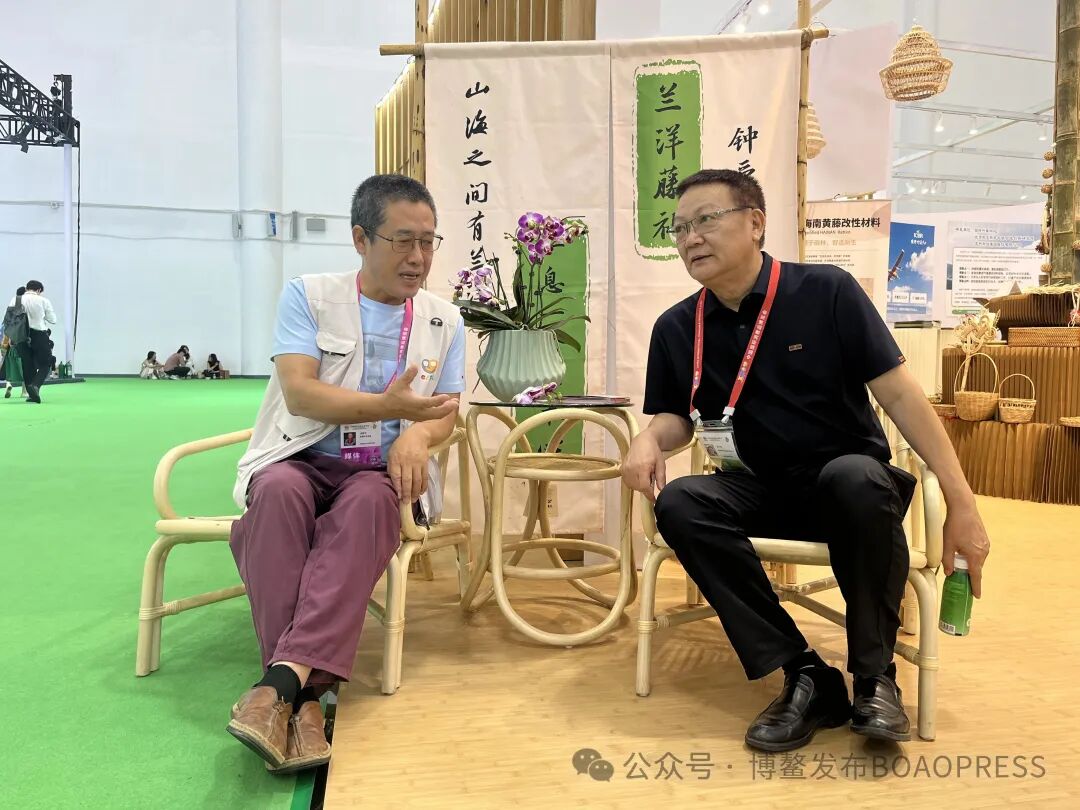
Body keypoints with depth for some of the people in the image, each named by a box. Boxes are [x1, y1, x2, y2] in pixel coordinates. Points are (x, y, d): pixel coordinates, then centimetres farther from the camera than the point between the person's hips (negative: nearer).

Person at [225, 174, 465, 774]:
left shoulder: (444, 320, 11)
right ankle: (304, 693, -39)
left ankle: (285, 677, -43)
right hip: (300, 459, -1)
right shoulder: (308, 296, 2)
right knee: (280, 492, -36)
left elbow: (446, 413, 6)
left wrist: (418, 435, -19)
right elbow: (299, 391, -10)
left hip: (382, 473, 1)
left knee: (370, 500, -36)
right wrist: (388, 405, -24)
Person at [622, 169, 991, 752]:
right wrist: (649, 439, -12)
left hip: (848, 482, -3)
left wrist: (961, 504, -13)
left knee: (855, 476, -37)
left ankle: (874, 676, -16)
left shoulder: (826, 292, -9)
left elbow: (901, 395, -9)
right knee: (678, 505, -27)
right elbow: (678, 418, 14)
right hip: (761, 491, 3)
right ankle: (807, 677, -20)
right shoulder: (676, 328, 1)